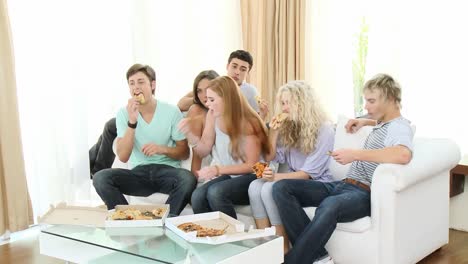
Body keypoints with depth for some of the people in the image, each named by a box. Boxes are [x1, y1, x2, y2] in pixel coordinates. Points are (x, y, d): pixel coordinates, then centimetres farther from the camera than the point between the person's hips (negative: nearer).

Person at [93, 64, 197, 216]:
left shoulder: (171, 112, -2)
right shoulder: (124, 113, 1)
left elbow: (184, 152, 5)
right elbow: (123, 157, -8)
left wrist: (163, 149, -16)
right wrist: (132, 122, -19)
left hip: (167, 170, -1)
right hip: (138, 172, 1)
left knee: (188, 180, -34)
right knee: (100, 178, -24)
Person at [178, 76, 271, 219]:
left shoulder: (247, 123, -15)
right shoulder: (213, 116, 0)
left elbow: (251, 165, -11)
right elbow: (204, 150, 10)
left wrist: (218, 169, -21)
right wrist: (188, 132, -8)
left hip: (248, 177, -5)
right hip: (226, 175, 5)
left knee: (216, 192, -32)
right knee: (198, 196, -25)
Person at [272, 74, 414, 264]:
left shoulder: (399, 126, -8)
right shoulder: (383, 123, 19)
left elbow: (404, 155, -34)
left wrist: (355, 154, -28)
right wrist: (365, 122, 31)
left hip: (363, 194, -10)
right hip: (341, 185, 10)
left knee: (329, 205, -44)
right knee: (281, 188, -10)